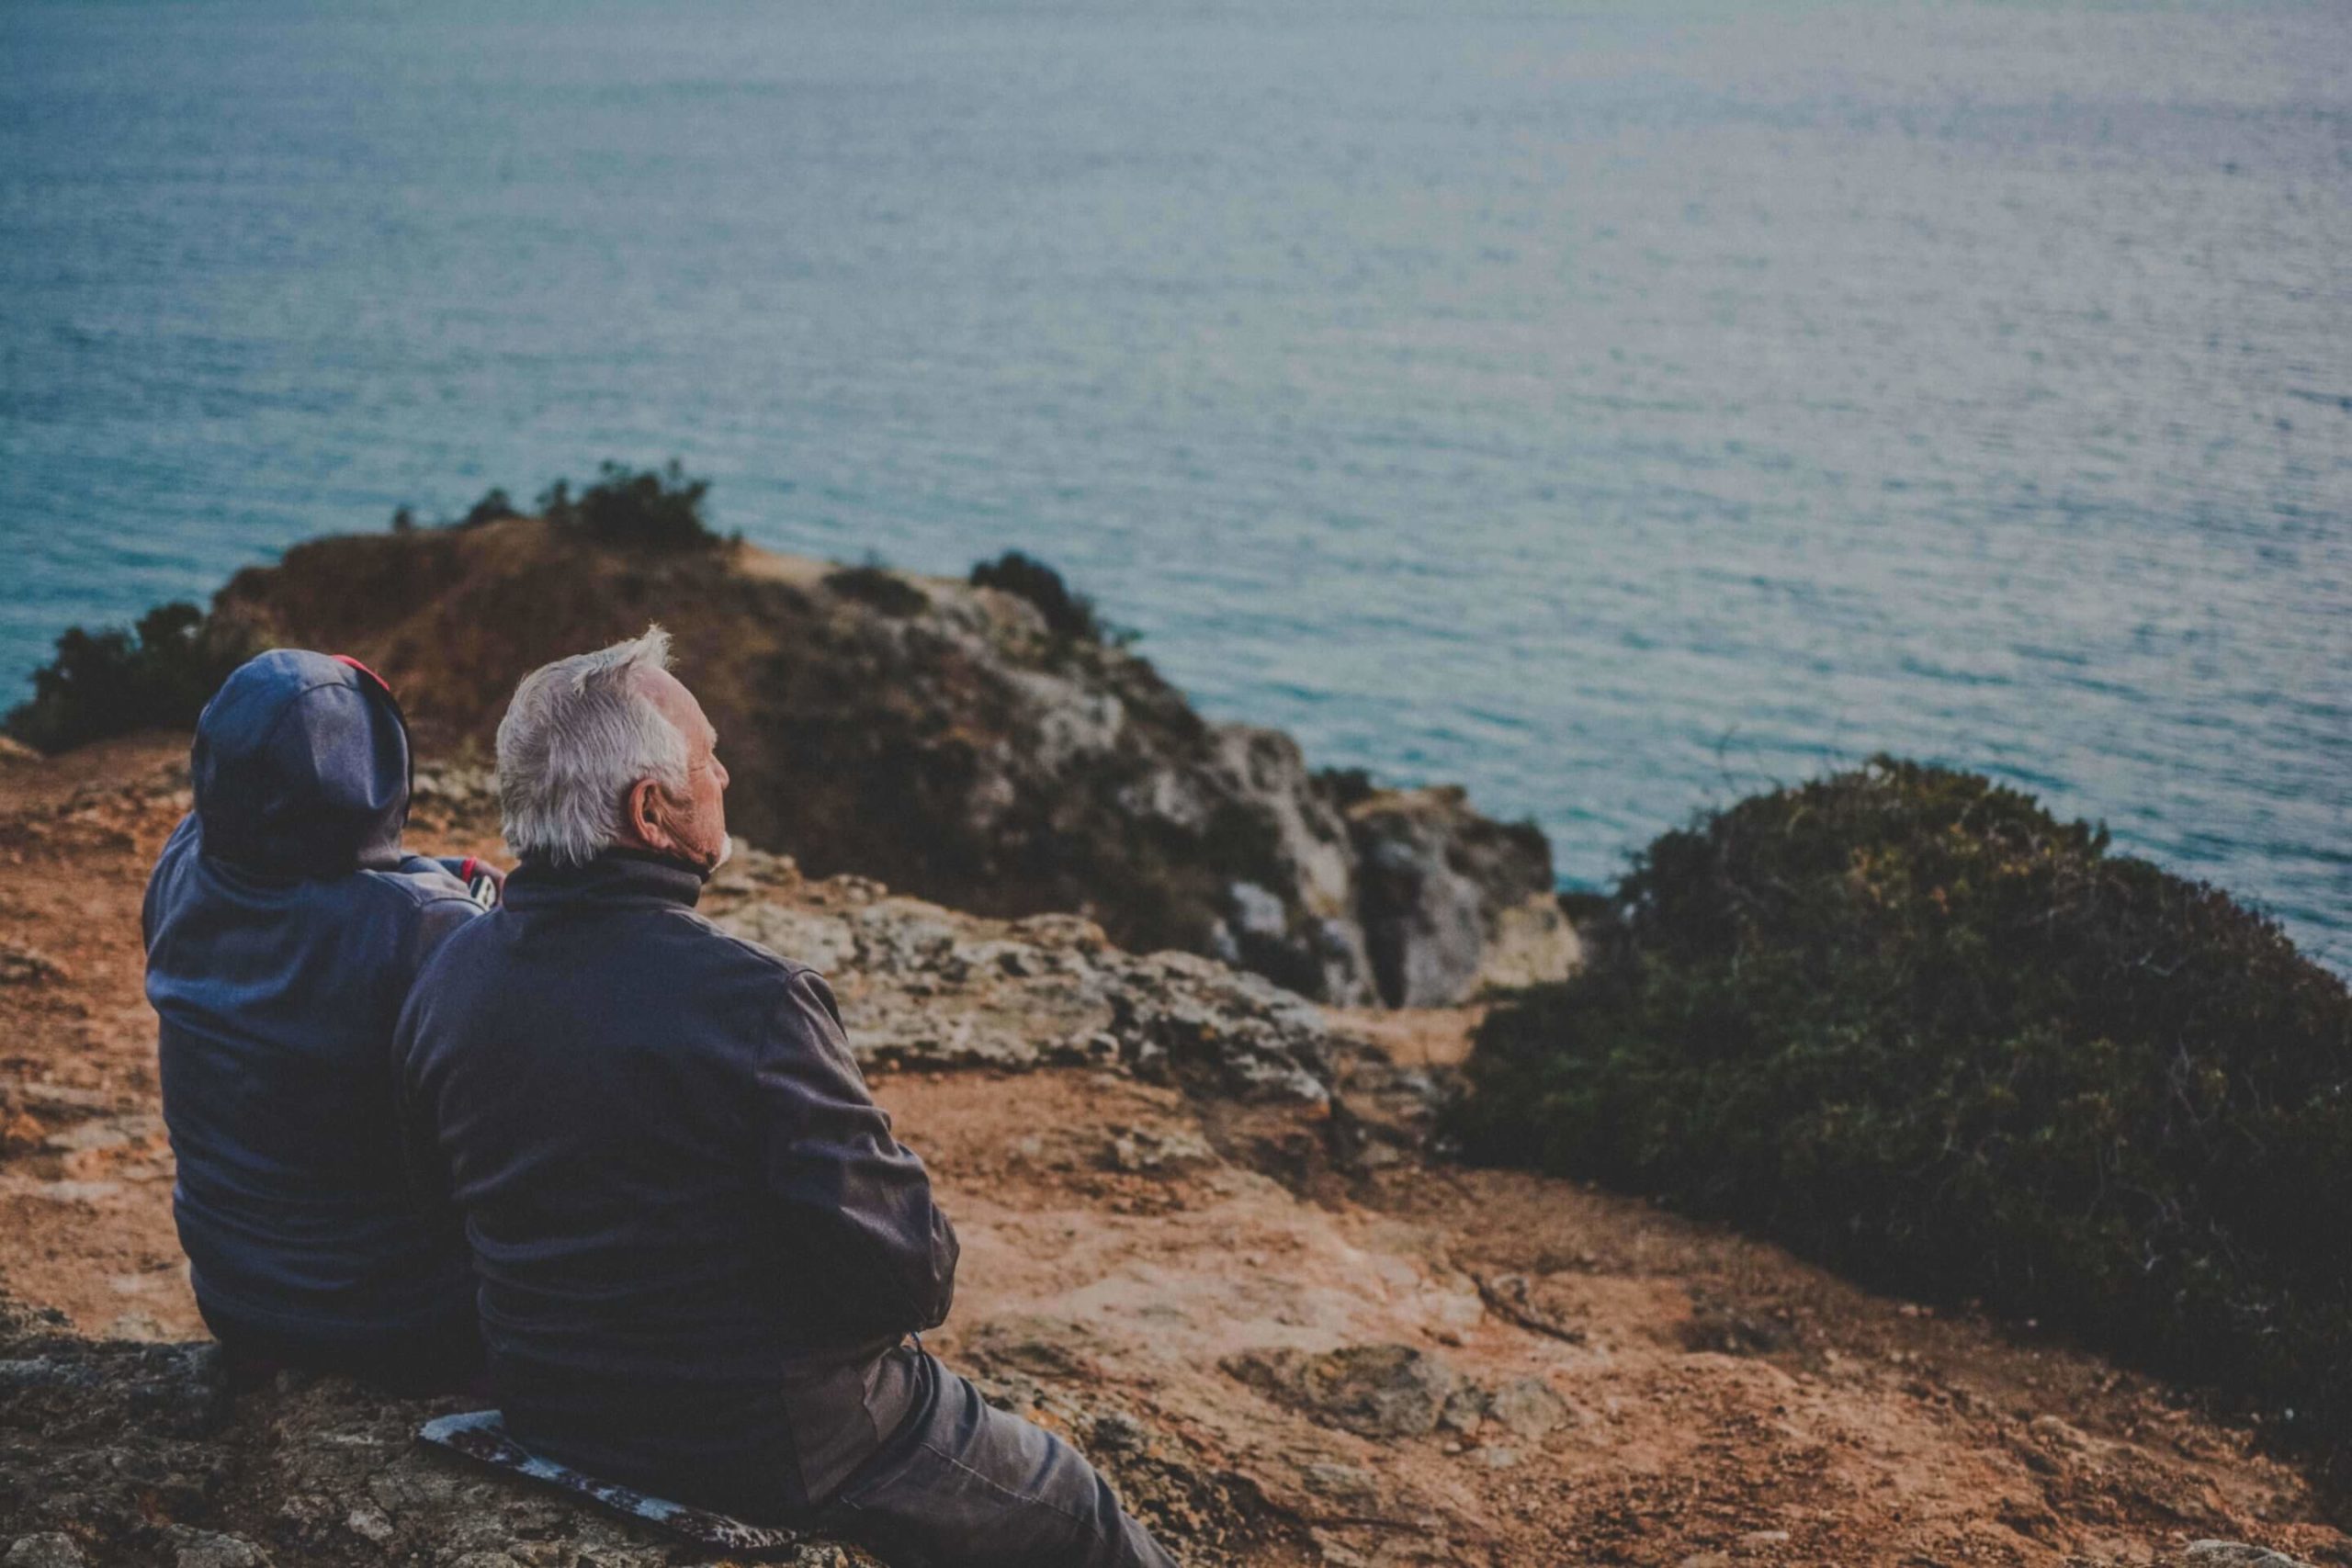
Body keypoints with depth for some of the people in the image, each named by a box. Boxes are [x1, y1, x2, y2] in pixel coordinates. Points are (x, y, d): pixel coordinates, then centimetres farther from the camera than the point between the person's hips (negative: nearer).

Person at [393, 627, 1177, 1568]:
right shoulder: (746, 1001, -28)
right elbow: (898, 1263, -25)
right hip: (768, 1444, -8)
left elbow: (442, 1189, 9)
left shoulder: (444, 983, -6)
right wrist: (919, 1278, -1)